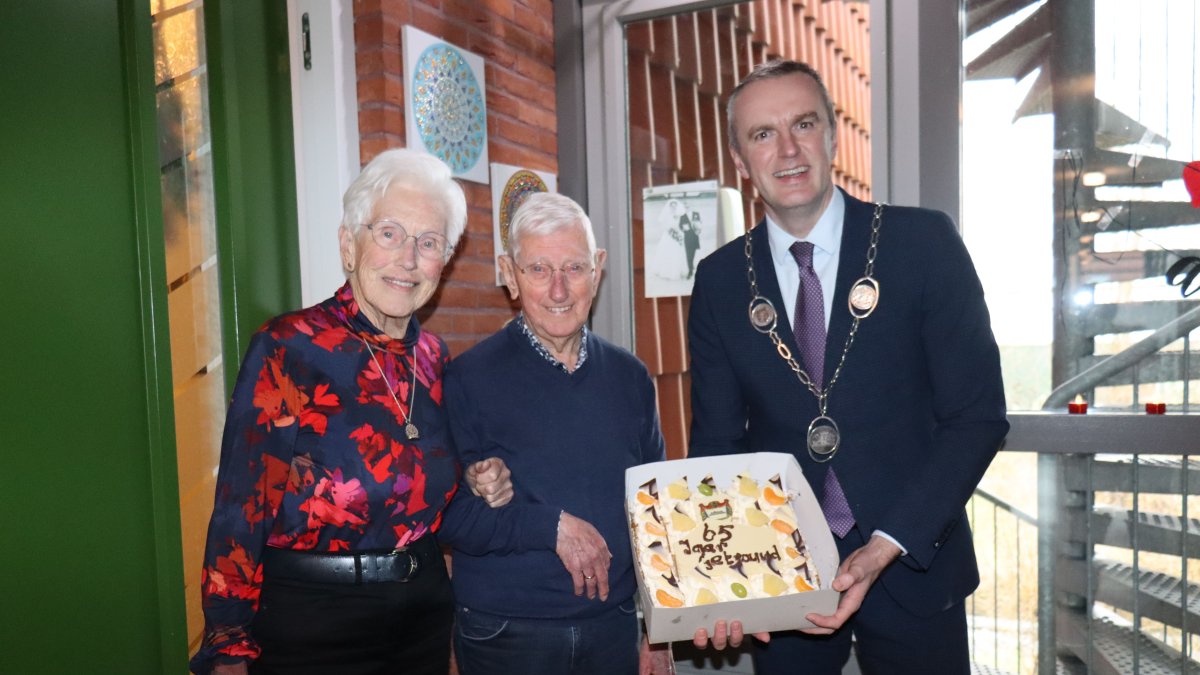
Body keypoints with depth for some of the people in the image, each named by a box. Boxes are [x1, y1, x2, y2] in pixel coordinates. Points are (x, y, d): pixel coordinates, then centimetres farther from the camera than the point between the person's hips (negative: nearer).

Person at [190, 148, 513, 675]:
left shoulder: (432, 356, 2)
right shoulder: (287, 348, -15)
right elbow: (240, 507, -14)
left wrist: (479, 488, -3)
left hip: (424, 613, 6)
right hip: (310, 617, -5)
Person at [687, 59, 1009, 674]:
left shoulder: (925, 243, -8)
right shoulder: (719, 280, -2)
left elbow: (978, 414, -9)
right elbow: (717, 438, 0)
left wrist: (888, 545, -18)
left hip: (912, 566, -1)